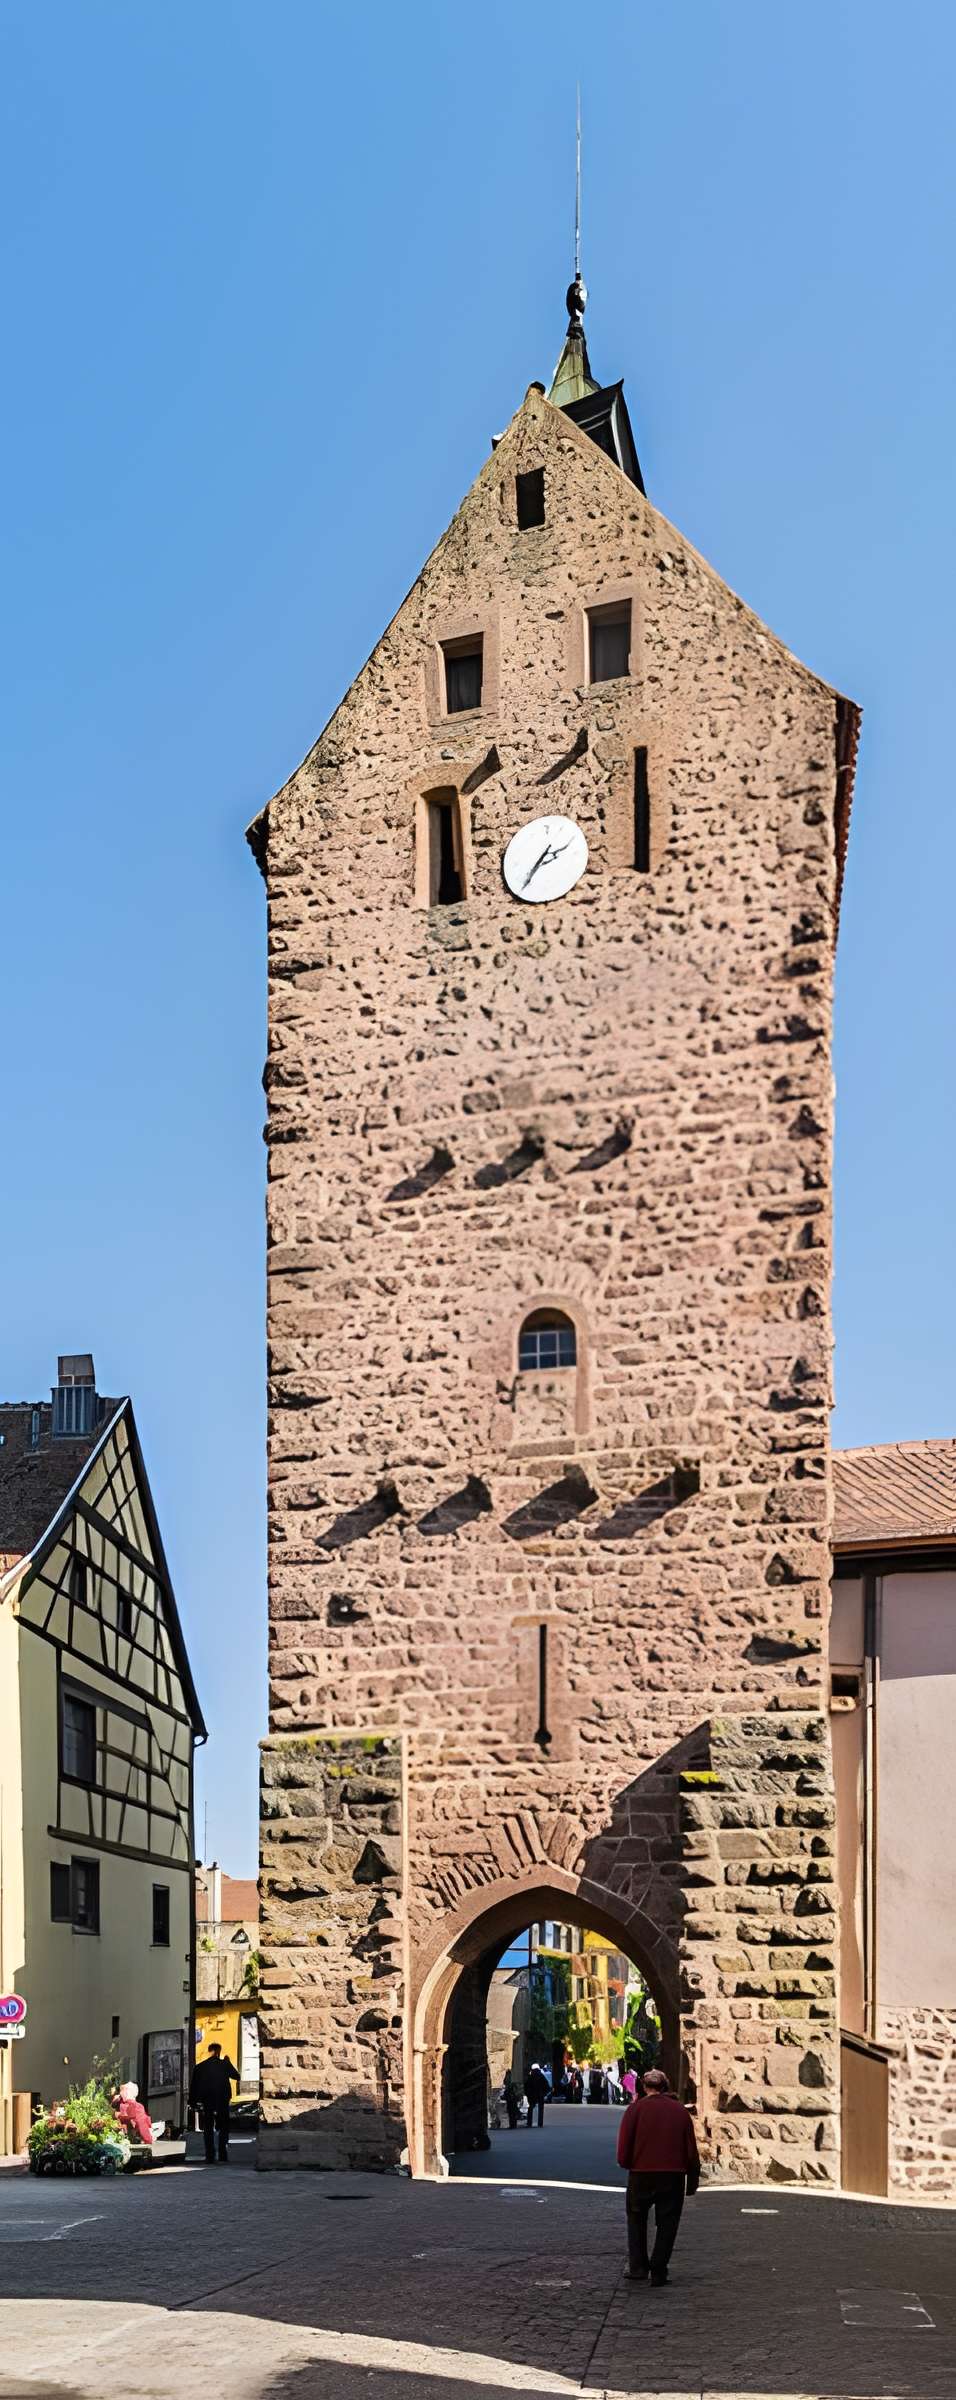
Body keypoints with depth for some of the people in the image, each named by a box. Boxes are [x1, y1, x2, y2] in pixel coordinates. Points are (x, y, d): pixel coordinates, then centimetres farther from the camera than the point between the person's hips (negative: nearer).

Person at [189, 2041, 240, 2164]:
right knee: (223, 2130, 10)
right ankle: (223, 2157, 2)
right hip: (222, 2102, -1)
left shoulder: (200, 2067, -1)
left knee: (208, 2131, 8)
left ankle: (210, 2157, 3)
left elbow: (193, 2086, 1)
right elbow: (236, 2076, 6)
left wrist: (192, 2102, 8)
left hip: (206, 2103, 1)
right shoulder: (225, 2065, -6)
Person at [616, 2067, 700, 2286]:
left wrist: (626, 2163, 11)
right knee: (667, 2223, 11)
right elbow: (691, 2147, 5)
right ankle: (658, 2272, 7)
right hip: (674, 2175, 1)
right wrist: (693, 2178, 11)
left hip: (641, 2172, -1)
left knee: (636, 2219, 16)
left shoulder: (636, 2108, -3)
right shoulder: (680, 2110, 5)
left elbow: (624, 2143, -6)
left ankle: (638, 2268, 9)